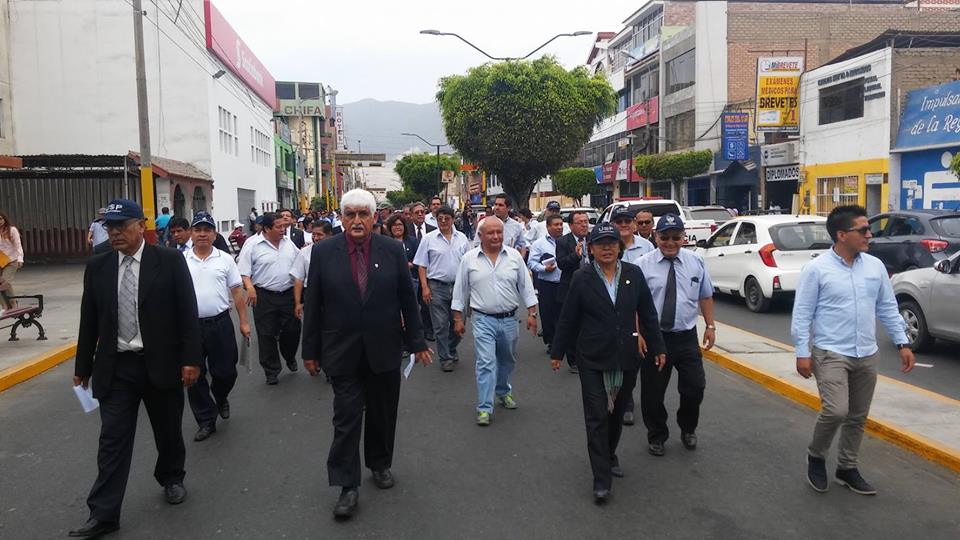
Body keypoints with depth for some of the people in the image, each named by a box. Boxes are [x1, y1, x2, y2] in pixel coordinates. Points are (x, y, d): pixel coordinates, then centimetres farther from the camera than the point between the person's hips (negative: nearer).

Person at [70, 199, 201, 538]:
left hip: (161, 364, -2)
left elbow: (187, 314, -7)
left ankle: (171, 479, 39)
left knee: (168, 431, 14)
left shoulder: (170, 262, -6)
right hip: (115, 367, 2)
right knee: (112, 439, 2)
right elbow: (89, 321, 9)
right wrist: (83, 366, 11)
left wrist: (191, 359, -11)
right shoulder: (97, 267, 4)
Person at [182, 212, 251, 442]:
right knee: (195, 376, 6)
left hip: (220, 324, 0)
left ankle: (220, 398, 38)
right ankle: (206, 421, 20)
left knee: (226, 371, 5)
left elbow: (237, 292, 6)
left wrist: (244, 322, 3)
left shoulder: (225, 259, 3)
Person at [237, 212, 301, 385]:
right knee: (267, 335, 2)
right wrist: (249, 287, -22)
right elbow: (243, 269, -10)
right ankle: (271, 371, 14)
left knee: (292, 330, 9)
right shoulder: (253, 244, -8)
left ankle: (290, 357, 37)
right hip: (263, 296, -4)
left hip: (288, 294, 4)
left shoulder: (288, 243, 7)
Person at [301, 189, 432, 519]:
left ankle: (380, 464, 37)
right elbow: (313, 304, 0)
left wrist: (417, 342, 5)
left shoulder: (392, 250, -2)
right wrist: (310, 350, 2)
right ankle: (348, 486, 11)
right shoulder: (323, 252, -4)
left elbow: (407, 300, 3)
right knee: (346, 418, 1)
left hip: (384, 351, 2)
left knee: (383, 415, 15)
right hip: (342, 352, -1)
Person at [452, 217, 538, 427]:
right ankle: (484, 408, -4)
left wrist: (531, 314, -1)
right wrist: (458, 319, 1)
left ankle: (503, 392, 40)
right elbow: (460, 290, 2)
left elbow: (526, 287, 3)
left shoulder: (514, 256, 0)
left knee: (507, 360, 17)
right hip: (483, 320, -2)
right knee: (486, 363, -8)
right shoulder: (469, 259, -4)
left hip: (509, 319, 3)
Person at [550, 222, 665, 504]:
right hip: (593, 359, -3)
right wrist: (557, 352, 4)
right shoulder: (582, 278, -5)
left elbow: (648, 314, 7)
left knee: (617, 413, 17)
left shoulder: (634, 274, 0)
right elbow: (568, 318, 0)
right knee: (597, 417, -1)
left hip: (627, 358, 3)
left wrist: (657, 348, 8)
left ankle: (609, 456, 41)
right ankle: (602, 480, 5)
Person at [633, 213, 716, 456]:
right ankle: (656, 436, 32)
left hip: (686, 337, 2)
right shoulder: (643, 265, -7)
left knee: (695, 387, 4)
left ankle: (688, 429, 34)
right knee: (652, 392, 8)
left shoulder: (695, 262, 4)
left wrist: (710, 326, 8)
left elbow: (705, 296, 12)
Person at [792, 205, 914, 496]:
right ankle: (816, 456, 10)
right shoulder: (816, 269, -10)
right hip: (831, 354, -5)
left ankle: (847, 468, 29)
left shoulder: (875, 266, 5)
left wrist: (902, 343, 7)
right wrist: (802, 353, -12)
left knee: (857, 417, 12)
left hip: (867, 356, 6)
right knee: (835, 411, -17)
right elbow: (802, 314, -9)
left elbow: (888, 308, 12)